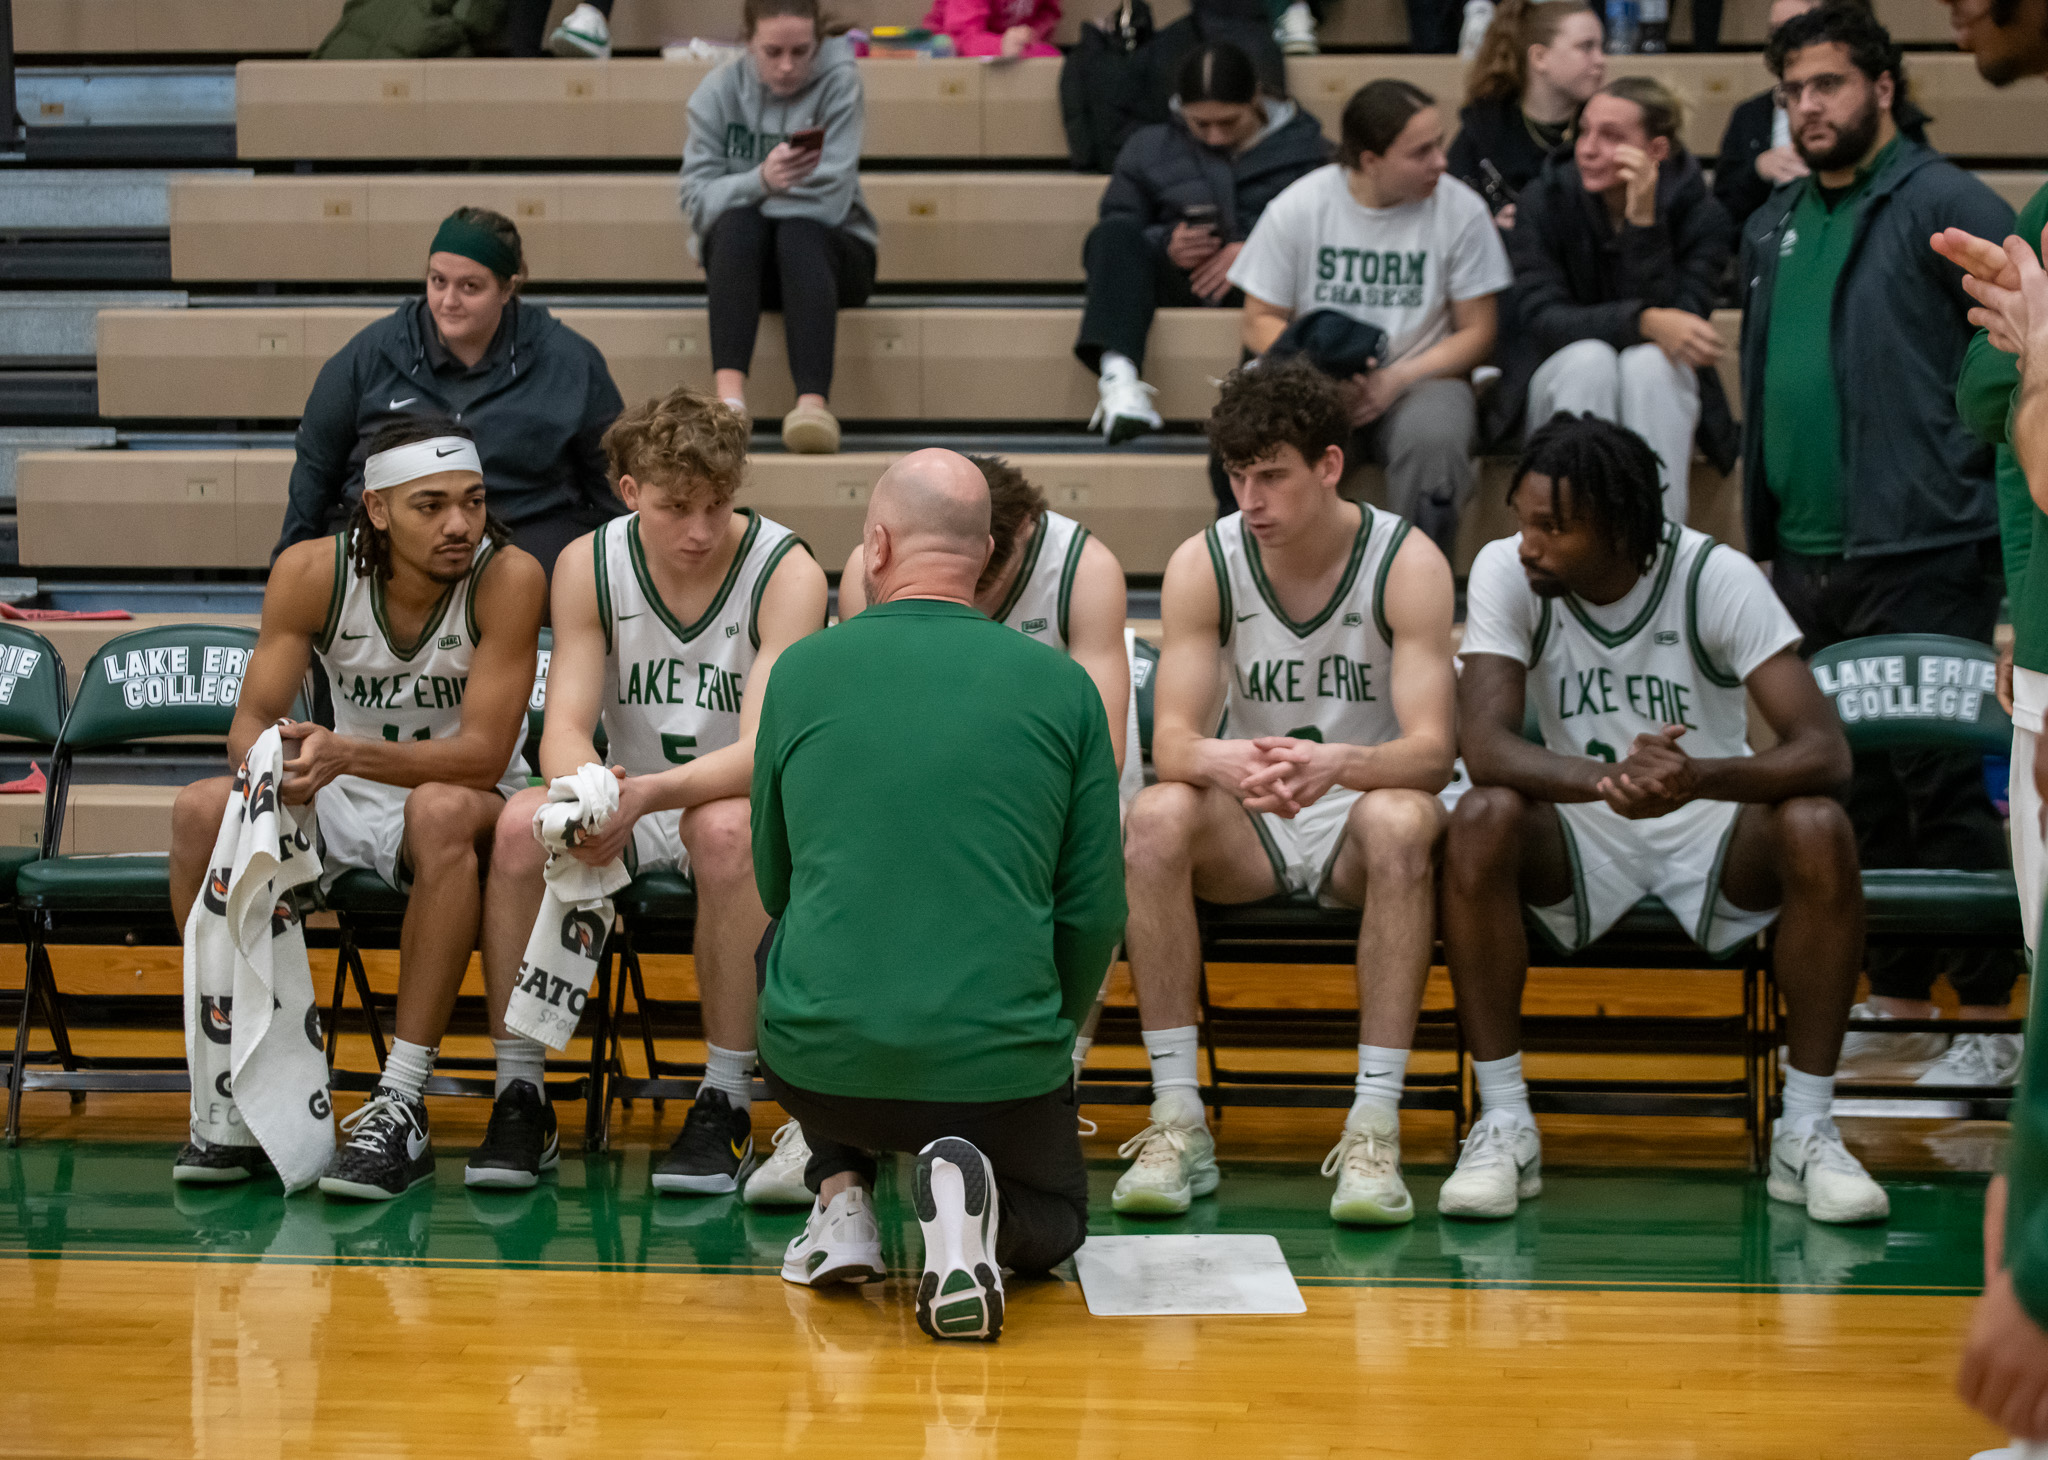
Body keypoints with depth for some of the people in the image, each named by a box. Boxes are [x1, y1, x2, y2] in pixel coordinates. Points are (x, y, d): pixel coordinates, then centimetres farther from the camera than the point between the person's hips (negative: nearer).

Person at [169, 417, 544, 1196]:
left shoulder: (508, 578, -20)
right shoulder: (311, 572, -11)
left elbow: (484, 754, -26)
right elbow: (252, 722, -10)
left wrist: (344, 754, -41)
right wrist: (273, 765, -35)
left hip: (472, 815, -3)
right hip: (345, 807, 4)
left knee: (440, 810, -38)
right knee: (202, 811, -22)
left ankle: (401, 1103, -35)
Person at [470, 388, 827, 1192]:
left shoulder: (787, 573, -16)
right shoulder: (588, 566, -6)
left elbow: (764, 751, -25)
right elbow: (565, 730, -13)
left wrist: (650, 795, -43)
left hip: (750, 806, -3)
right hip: (629, 806, 3)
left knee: (723, 827, -38)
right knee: (523, 823, -27)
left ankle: (727, 1105, -27)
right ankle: (518, 1095, -19)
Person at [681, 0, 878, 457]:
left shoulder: (838, 82, -9)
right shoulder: (718, 90, -2)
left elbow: (830, 199, -17)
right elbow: (697, 201, -9)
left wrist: (736, 195, -14)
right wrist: (760, 182, -29)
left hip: (832, 251, -1)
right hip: (738, 253, 1)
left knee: (799, 234, -34)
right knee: (739, 224, -32)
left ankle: (812, 402, -52)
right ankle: (729, 396, -47)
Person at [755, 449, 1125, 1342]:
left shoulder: (803, 670, 3)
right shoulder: (1062, 687, 2)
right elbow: (1094, 910, 5)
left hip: (824, 1068, 1)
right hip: (1001, 1072, -1)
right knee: (1051, 1225, 31)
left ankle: (841, 1196, 17)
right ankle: (971, 1205, -6)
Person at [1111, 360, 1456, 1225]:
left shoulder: (1408, 563, -13)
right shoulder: (1202, 564, -7)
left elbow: (1432, 751, -21)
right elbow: (1170, 740, -14)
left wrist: (1335, 764, -44)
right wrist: (1223, 761, -40)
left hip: (1360, 810, -2)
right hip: (1247, 828, 2)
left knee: (1401, 822, -36)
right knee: (1158, 816, -31)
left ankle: (1374, 1129, -36)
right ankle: (1177, 1123, -28)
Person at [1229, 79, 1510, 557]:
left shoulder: (1461, 210, -2)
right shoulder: (1297, 208, -1)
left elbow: (1476, 334, 2)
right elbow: (1260, 323, 5)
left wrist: (1398, 379, -14)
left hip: (1417, 379, 0)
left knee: (1434, 437, -36)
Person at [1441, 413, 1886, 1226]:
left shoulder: (1716, 578, -17)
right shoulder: (1506, 573, -12)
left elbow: (1825, 751, -24)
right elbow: (1483, 745, -24)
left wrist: (1699, 778, -45)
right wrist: (1606, 781, -45)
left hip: (1712, 833, -1)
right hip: (1579, 841, 1)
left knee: (1819, 831, -31)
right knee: (1482, 821, -31)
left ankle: (1806, 1133, -21)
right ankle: (1503, 1125, -23)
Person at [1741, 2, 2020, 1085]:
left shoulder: (1941, 205, -6)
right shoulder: (1773, 227, 17)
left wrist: (1965, 453, -14)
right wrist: (1762, 527, 21)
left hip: (1920, 552, -7)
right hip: (1803, 556, 8)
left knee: (1940, 788, -6)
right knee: (1855, 792, 12)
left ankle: (1988, 1021, 2)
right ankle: (1897, 998, 22)